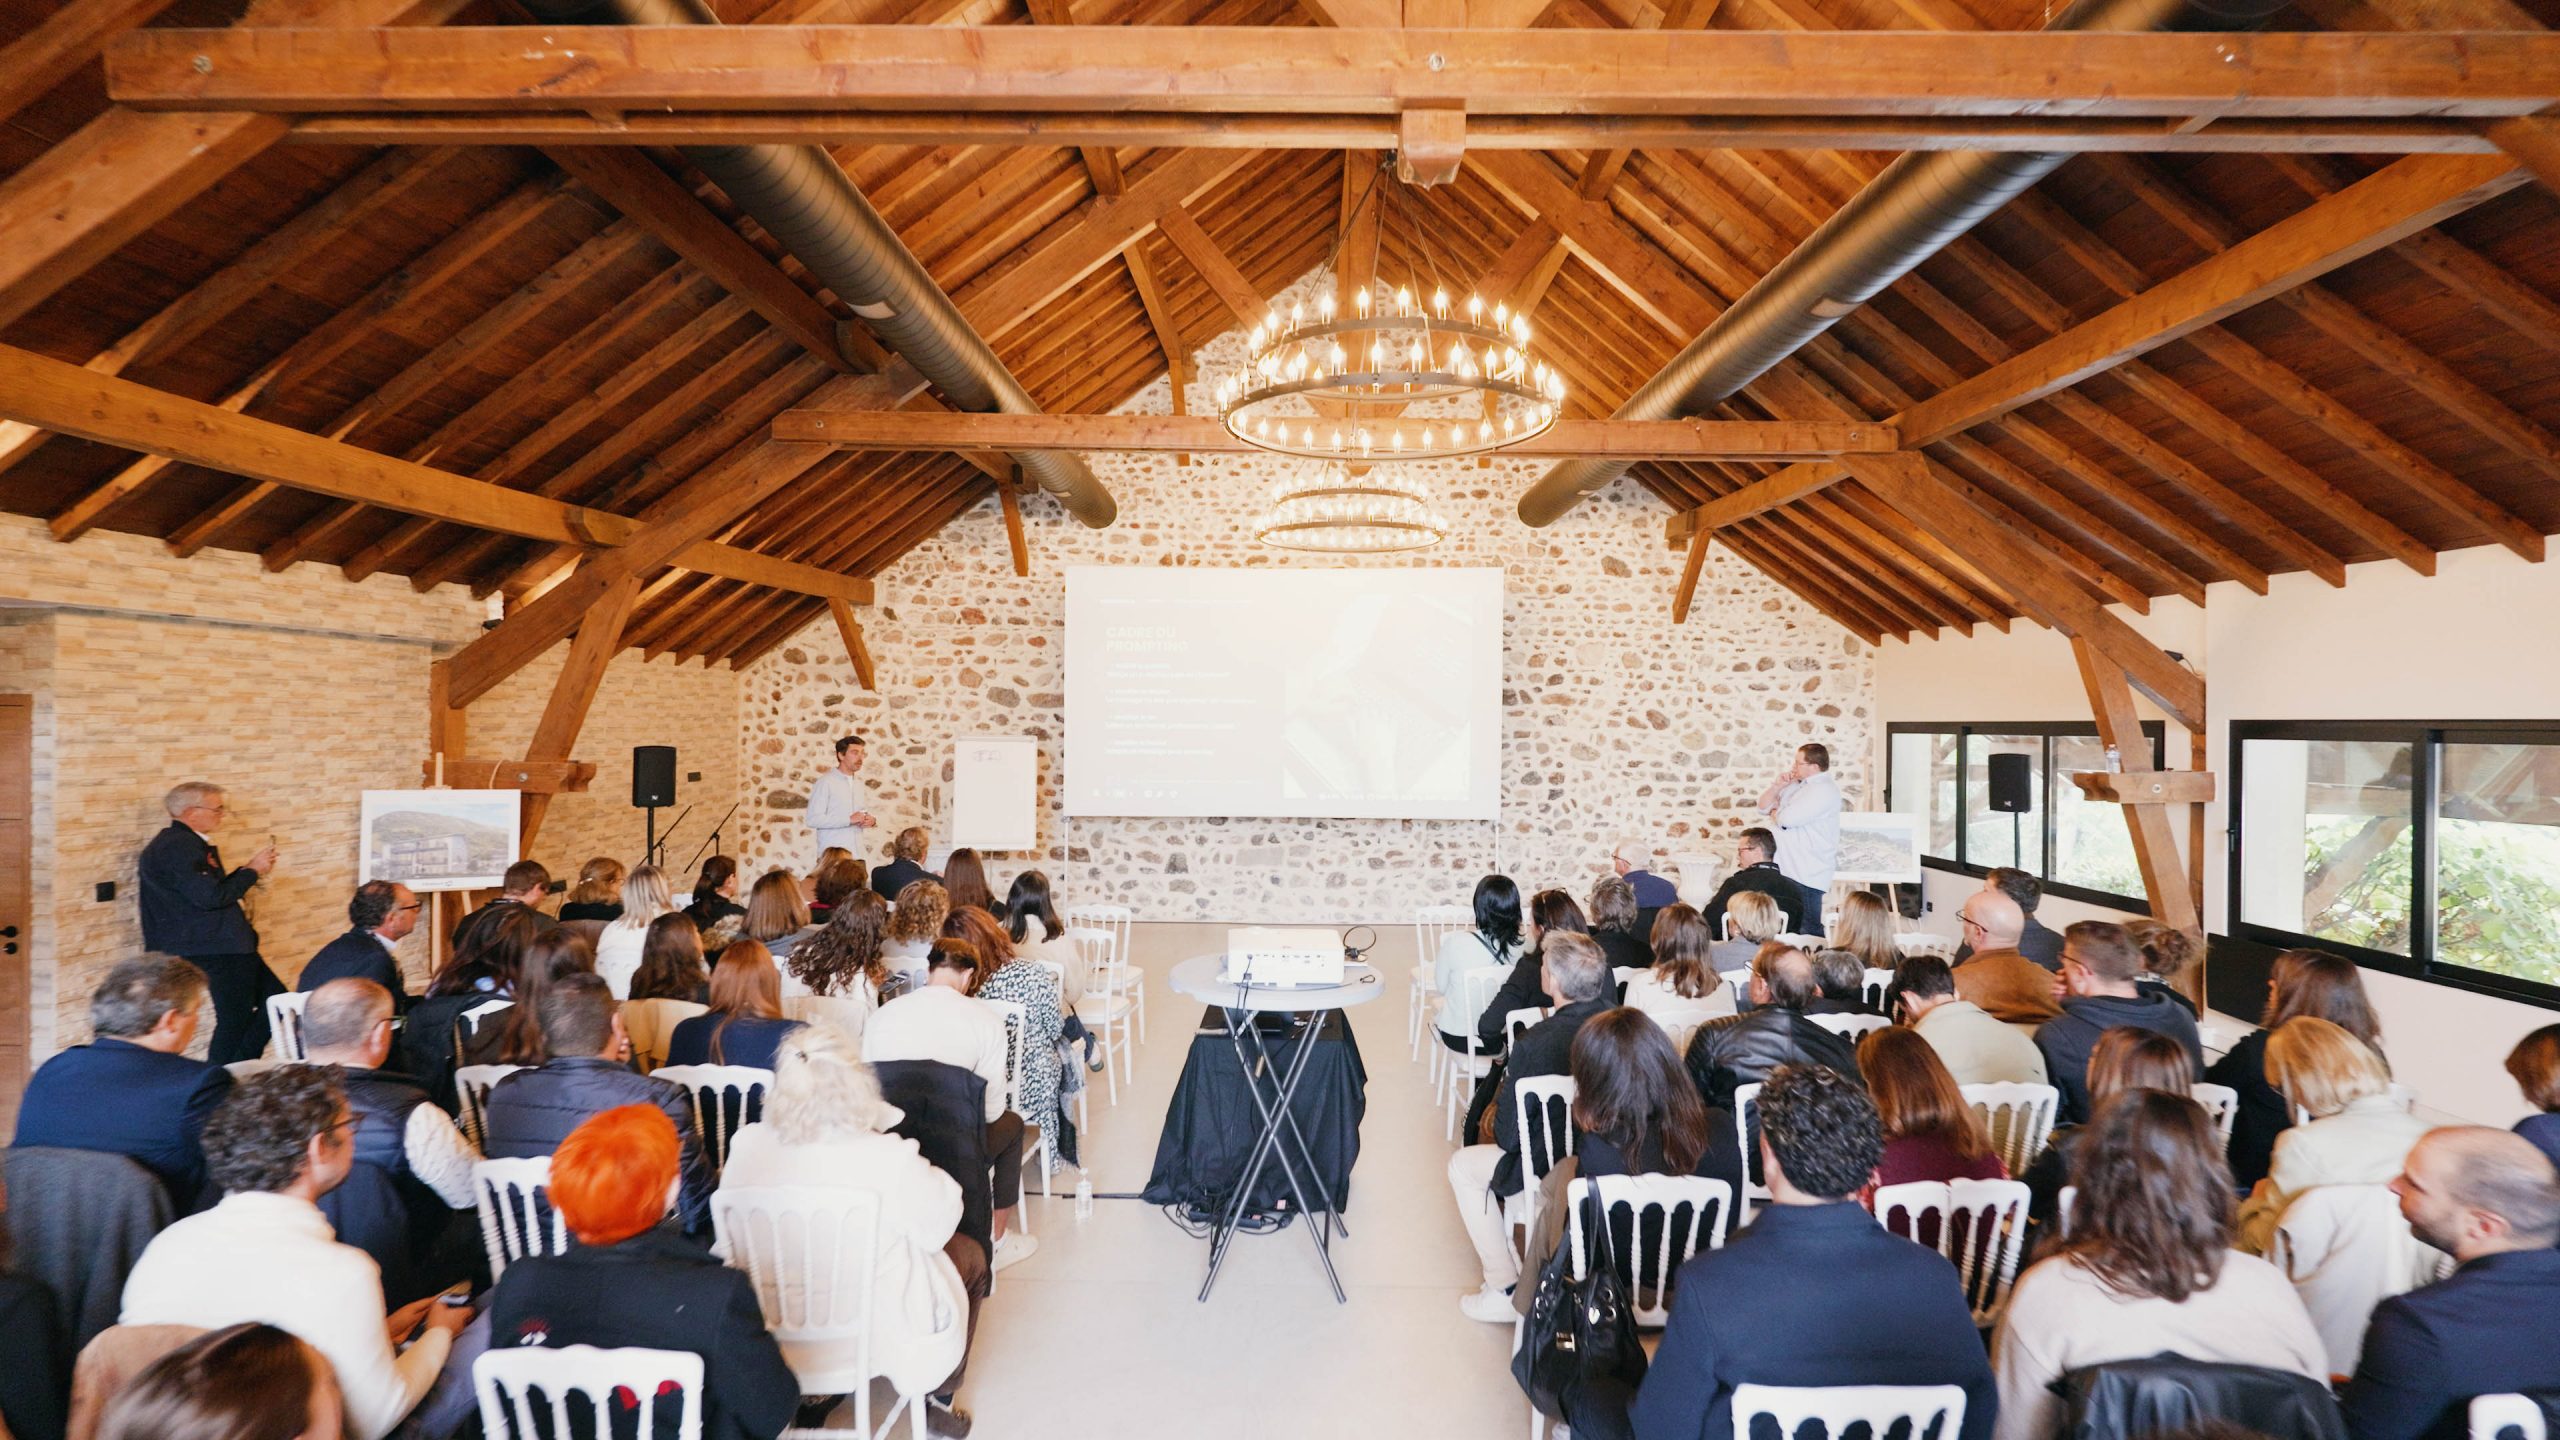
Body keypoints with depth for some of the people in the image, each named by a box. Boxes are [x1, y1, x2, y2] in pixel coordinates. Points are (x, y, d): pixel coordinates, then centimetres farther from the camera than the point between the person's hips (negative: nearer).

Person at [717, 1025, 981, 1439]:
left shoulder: (747, 1147, -18)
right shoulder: (890, 1161, -31)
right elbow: (938, 1226, -14)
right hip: (879, 1334, -5)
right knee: (970, 1255, 22)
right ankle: (937, 1400, 35)